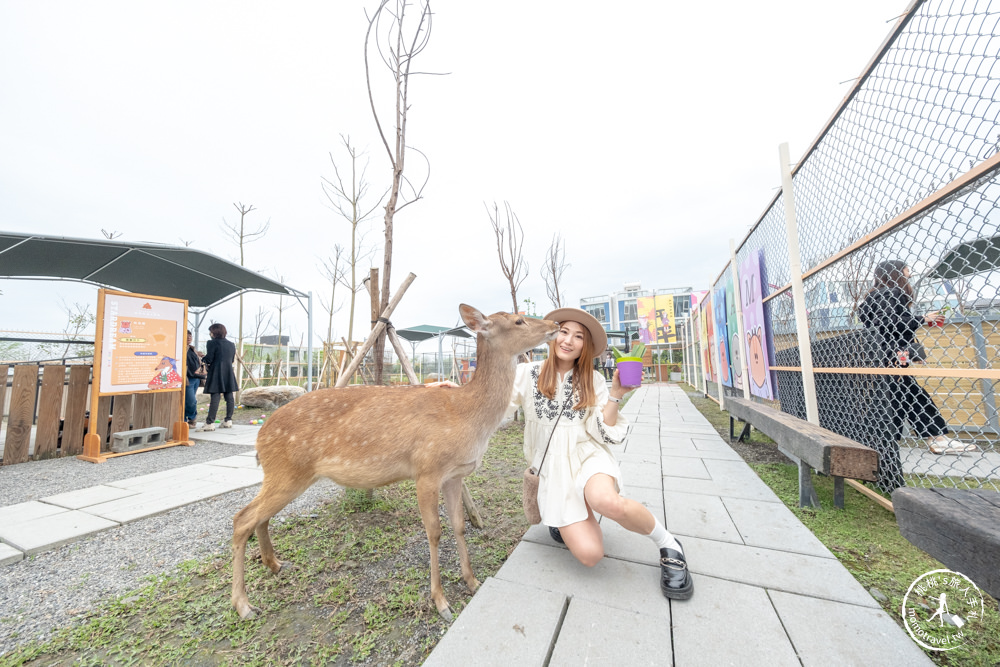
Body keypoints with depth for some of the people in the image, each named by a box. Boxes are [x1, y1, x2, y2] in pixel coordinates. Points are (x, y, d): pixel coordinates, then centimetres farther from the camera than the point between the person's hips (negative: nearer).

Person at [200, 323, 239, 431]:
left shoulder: (212, 343, -7)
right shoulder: (231, 344, 13)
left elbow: (208, 359, -10)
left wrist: (203, 358, 10)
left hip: (216, 373, -6)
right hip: (229, 373, 6)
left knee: (215, 397, -7)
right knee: (229, 396, 8)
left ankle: (210, 422, -6)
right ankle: (228, 420, 13)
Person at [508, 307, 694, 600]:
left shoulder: (592, 381, 4)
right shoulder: (529, 373, 0)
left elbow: (605, 433, -1)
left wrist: (615, 395, -13)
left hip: (585, 455, 0)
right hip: (551, 465, 0)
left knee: (608, 501, -35)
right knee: (589, 553, -17)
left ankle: (669, 546, -5)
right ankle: (563, 517, 18)